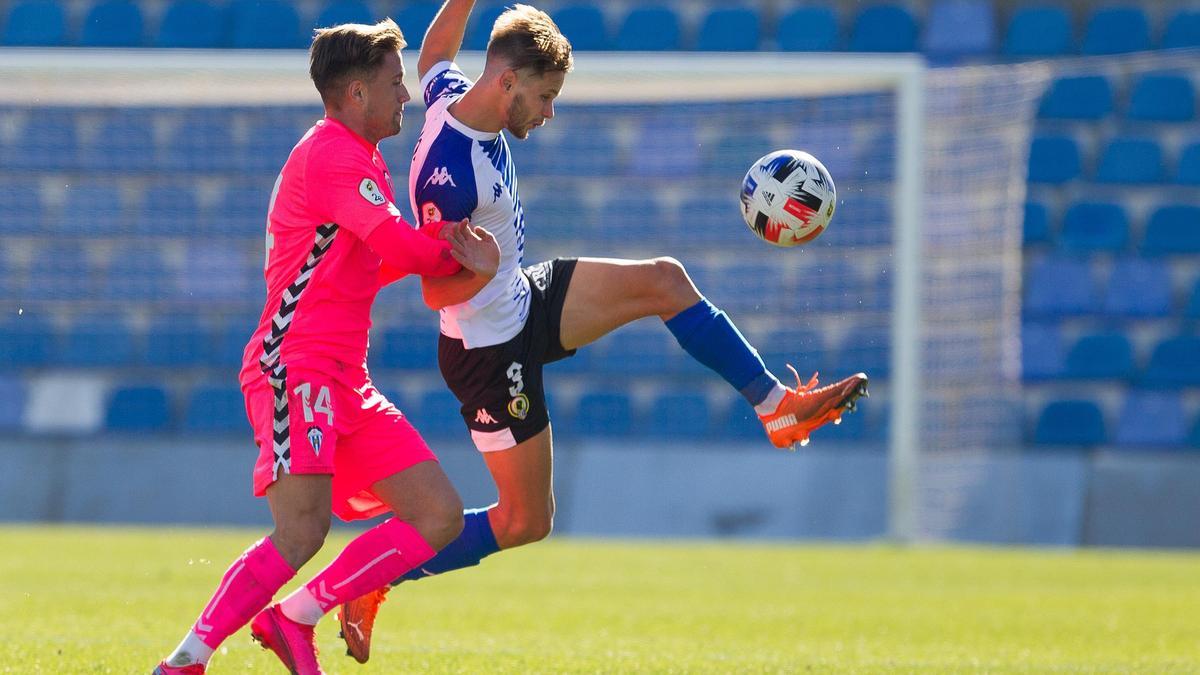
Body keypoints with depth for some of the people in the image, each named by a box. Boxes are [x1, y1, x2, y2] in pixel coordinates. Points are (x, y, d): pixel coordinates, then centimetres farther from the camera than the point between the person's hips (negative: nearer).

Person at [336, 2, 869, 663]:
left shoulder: (455, 97, -8)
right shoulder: (449, 175, -34)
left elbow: (432, 55, 18)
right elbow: (436, 291, -27)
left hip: (525, 302, 9)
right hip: (493, 349, -9)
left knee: (663, 281, 4)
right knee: (525, 521, -1)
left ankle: (778, 406, 13)